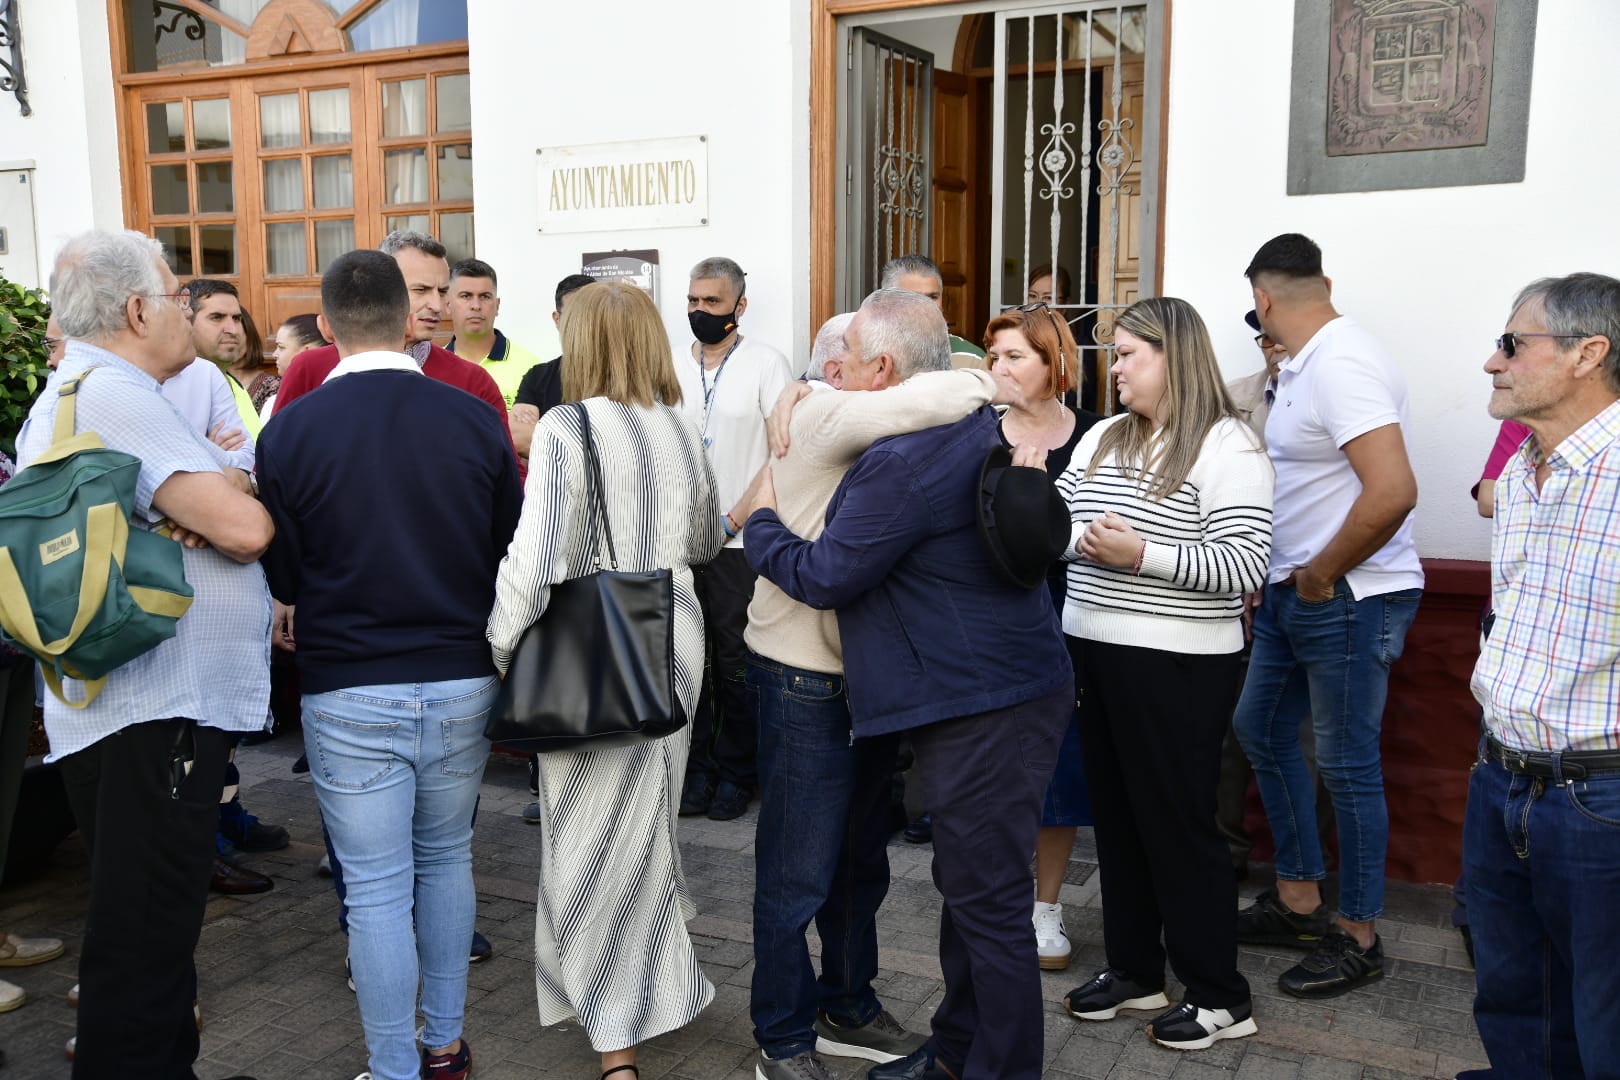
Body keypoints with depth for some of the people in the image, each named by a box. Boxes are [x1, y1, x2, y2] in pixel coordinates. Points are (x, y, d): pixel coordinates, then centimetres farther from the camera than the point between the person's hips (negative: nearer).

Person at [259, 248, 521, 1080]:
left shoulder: (291, 429, -9)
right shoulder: (475, 419, -5)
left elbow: (280, 578, -1)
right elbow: (512, 551, 4)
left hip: (349, 692, -2)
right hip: (462, 681, 3)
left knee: (377, 890, 7)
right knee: (447, 861, 19)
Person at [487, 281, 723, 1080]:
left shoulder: (567, 429, -13)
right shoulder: (682, 430, 5)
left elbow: (537, 554, -20)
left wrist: (501, 647, -9)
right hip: (675, 636, 6)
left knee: (591, 831, 6)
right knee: (644, 818, 22)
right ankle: (656, 981, 39)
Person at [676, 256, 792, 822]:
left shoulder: (766, 363, -3)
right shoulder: (673, 368, 11)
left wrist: (736, 517, -13)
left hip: (739, 541, -4)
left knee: (736, 664, 2)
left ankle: (735, 774, 16)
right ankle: (695, 769, 20)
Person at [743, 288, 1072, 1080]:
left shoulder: (901, 463, -23)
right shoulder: (979, 422, 10)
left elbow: (821, 576, -15)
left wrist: (761, 521, 3)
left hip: (983, 709, -11)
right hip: (1002, 687, 11)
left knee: (988, 900, 1)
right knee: (967, 882, 21)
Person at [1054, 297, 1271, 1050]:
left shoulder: (1228, 445, -11)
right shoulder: (1102, 437, 10)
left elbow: (1246, 566, -19)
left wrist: (1142, 554, -24)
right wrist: (1079, 539, -12)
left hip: (1176, 667, -7)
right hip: (1093, 652, 7)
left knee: (1177, 822, 3)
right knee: (1116, 815, 15)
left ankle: (1219, 995, 20)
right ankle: (1134, 969, 31)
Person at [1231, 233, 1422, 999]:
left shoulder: (1341, 364, -20)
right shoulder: (1302, 366, 10)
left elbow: (1393, 491, -29)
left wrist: (1321, 575, -18)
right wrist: (1282, 575, 13)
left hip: (1350, 599, -10)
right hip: (1295, 592, 10)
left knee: (1347, 765, 2)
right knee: (1260, 729, 17)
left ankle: (1358, 939, 19)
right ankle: (1298, 902, 31)